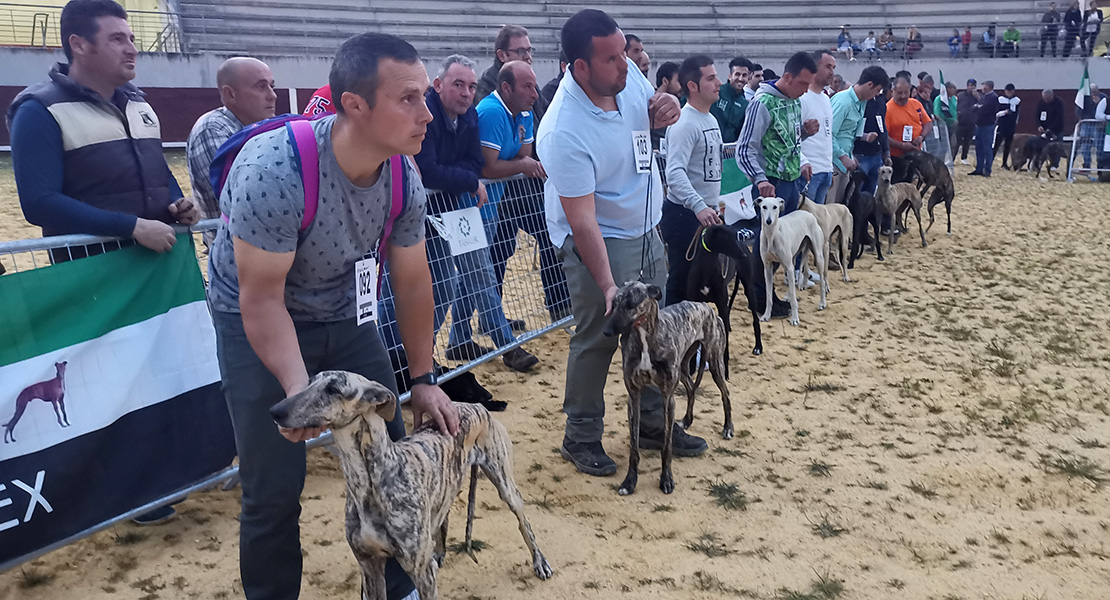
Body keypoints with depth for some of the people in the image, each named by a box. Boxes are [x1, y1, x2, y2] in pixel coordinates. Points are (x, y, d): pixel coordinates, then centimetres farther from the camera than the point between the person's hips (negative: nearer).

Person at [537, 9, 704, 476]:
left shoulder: (627, 74, -7)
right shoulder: (564, 132, -29)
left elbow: (648, 115, 15)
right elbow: (582, 220, -29)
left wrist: (665, 110, -9)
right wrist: (607, 285, -32)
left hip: (645, 230, 8)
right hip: (599, 241, -8)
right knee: (597, 337, -2)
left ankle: (653, 423, 31)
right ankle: (581, 438, 17)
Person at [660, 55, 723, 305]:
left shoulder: (711, 119, 14)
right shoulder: (684, 123, -18)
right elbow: (675, 172, -30)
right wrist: (699, 207, -41)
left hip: (706, 213, 10)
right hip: (684, 213, -10)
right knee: (682, 280, -4)